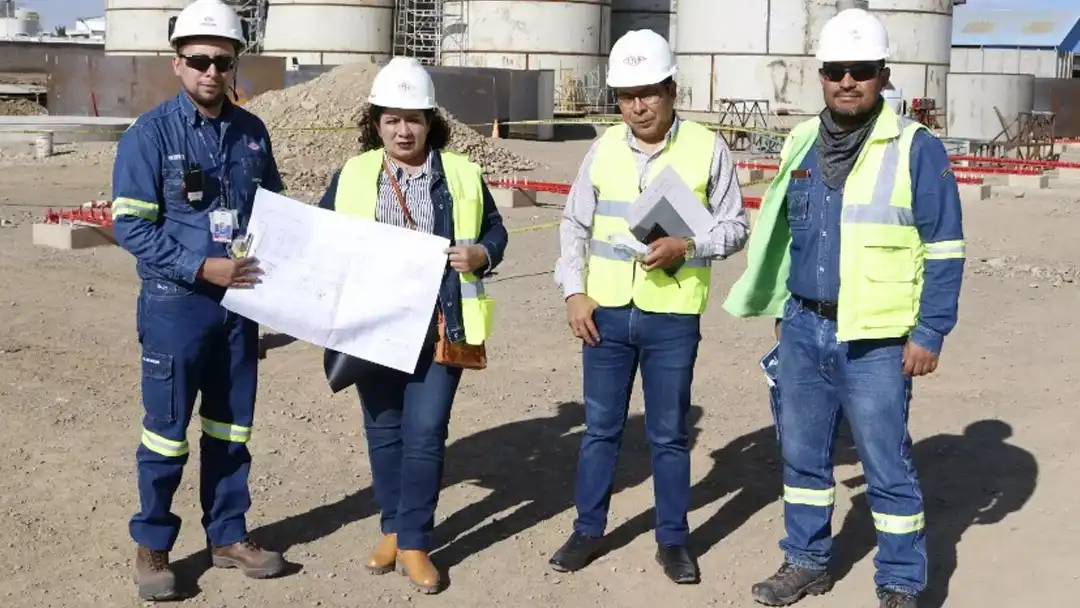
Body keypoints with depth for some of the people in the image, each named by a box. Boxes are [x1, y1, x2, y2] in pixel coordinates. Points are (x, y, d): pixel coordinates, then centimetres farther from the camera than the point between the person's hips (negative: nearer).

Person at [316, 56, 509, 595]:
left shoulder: (461, 173, 5)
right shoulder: (351, 174, 6)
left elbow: (494, 231, 10)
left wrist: (480, 255, -11)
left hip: (440, 327, -1)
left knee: (426, 433, -3)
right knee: (384, 432, 11)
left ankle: (414, 541, 9)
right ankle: (393, 529, 28)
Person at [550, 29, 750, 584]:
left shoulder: (707, 149, -5)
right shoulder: (604, 149, 3)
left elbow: (734, 227, 0)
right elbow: (575, 225, 8)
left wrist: (685, 246, -17)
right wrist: (574, 292, -1)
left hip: (673, 317, -2)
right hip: (606, 312, 2)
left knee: (668, 434, 8)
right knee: (600, 427, 12)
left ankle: (672, 539, 22)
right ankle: (588, 529, 26)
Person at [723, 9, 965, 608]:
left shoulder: (916, 148, -8)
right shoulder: (802, 144, 9)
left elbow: (943, 250, -7)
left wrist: (929, 334, -11)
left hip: (875, 340, -6)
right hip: (803, 330, 6)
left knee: (887, 468, 1)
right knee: (802, 454, 15)